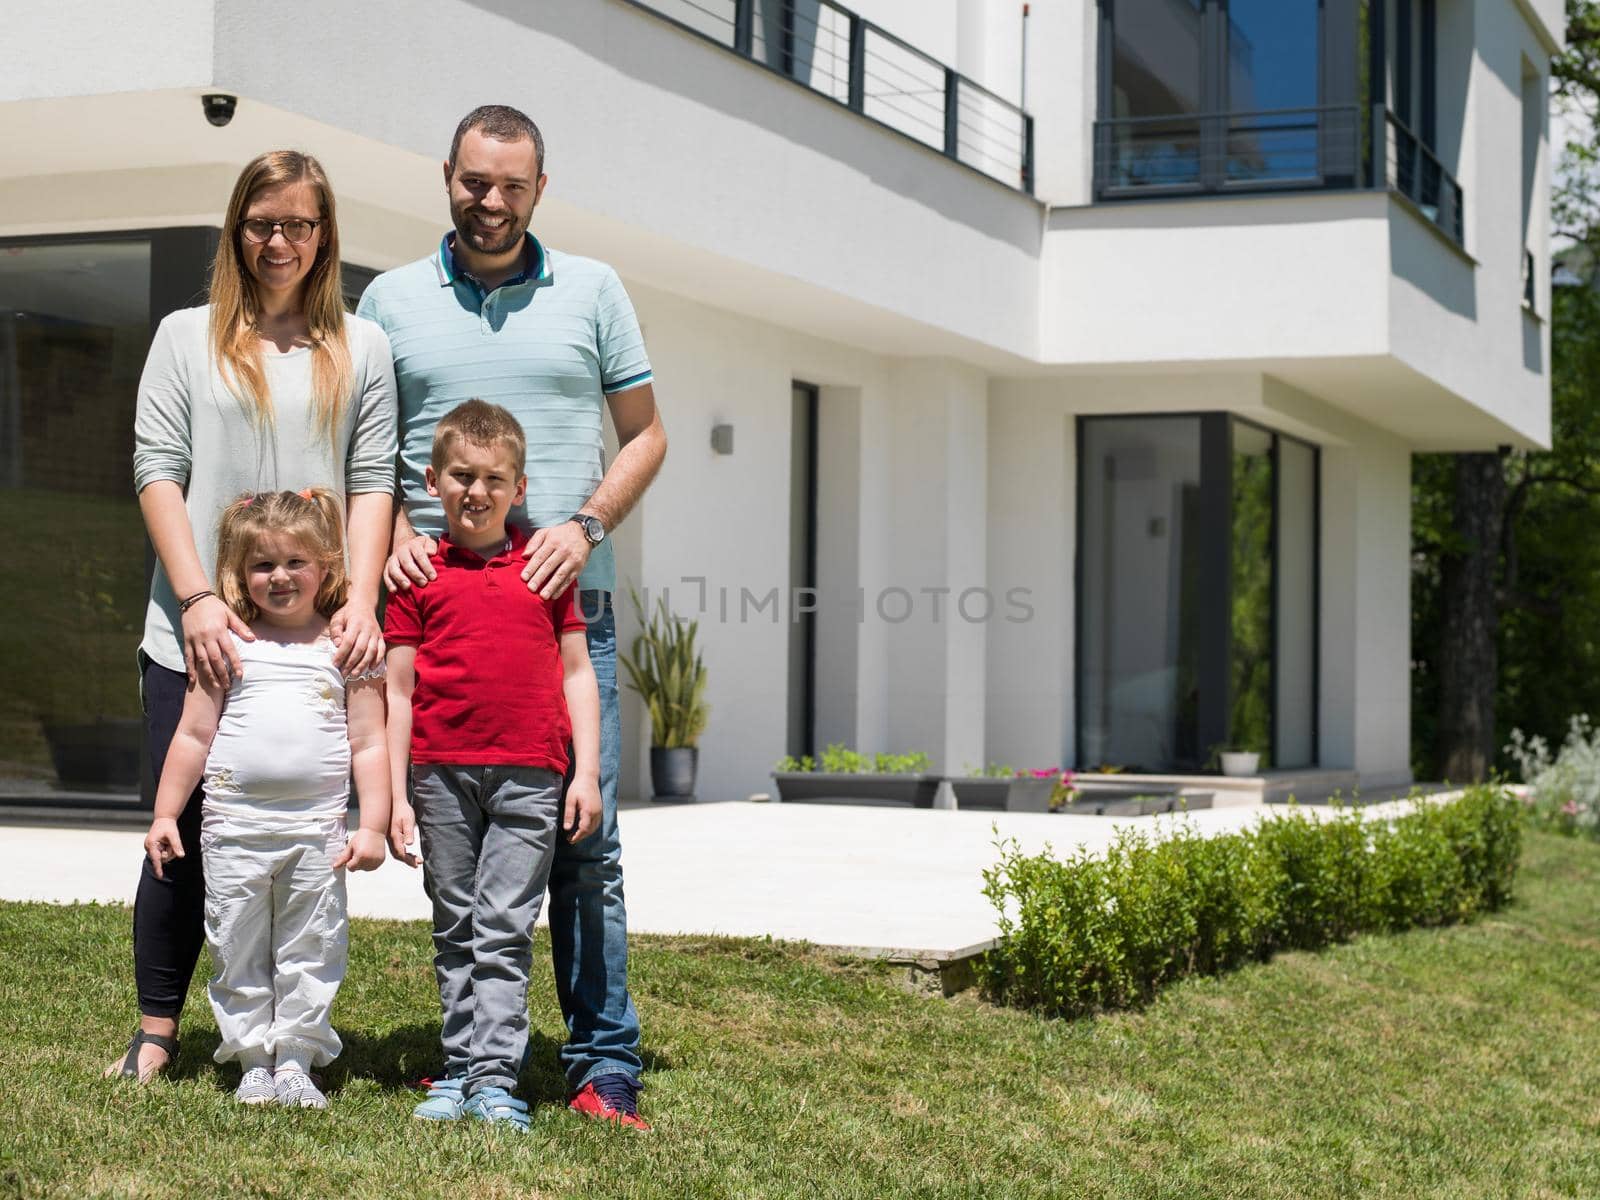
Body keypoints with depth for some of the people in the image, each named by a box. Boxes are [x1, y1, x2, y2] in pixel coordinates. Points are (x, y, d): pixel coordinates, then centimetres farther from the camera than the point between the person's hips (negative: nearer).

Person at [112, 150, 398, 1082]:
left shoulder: (363, 348, 12)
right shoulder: (187, 337, 11)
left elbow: (373, 482, 5)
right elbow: (158, 470, 3)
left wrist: (361, 601, -10)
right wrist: (198, 599, -10)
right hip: (196, 634, 0)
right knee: (185, 834, 0)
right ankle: (157, 1033, 11)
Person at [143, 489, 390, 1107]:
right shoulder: (228, 644, 6)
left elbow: (369, 744, 4)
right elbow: (193, 736, 10)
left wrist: (372, 825, -2)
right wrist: (165, 813, 7)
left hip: (316, 828, -1)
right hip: (234, 824, 1)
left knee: (311, 949, 3)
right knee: (238, 949, 5)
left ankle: (296, 1058, 14)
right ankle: (254, 1060, 15)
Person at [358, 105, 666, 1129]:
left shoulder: (591, 291, 9)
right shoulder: (392, 299, 10)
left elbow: (646, 433, 11)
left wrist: (587, 525, -5)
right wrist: (393, 530, -5)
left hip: (567, 602, -1)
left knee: (585, 840, -4)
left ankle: (605, 1066, 1)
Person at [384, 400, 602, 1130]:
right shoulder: (418, 576, 6)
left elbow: (577, 673, 10)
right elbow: (399, 689, 5)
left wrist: (586, 773, 3)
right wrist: (393, 794, 1)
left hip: (529, 776, 0)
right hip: (442, 774, 1)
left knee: (505, 927, -4)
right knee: (456, 929, 9)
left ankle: (495, 1077, -3)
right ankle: (459, 1069, 16)